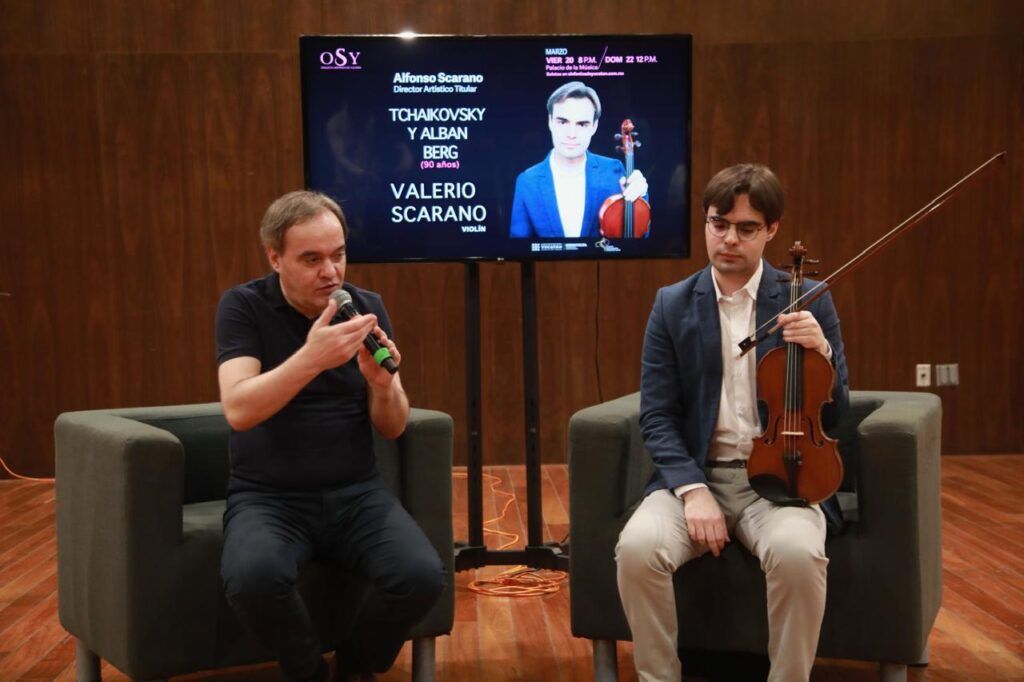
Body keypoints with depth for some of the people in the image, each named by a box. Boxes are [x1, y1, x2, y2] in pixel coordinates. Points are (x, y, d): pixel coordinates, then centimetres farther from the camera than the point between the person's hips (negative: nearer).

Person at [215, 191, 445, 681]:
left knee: (423, 576, -24)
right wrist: (310, 358, -33)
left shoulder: (367, 306, 4)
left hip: (355, 493, 3)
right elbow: (238, 411, -20)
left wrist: (383, 383, -19)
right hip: (268, 496, -2)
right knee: (252, 578, -34)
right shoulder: (244, 306, -4)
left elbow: (394, 428, 4)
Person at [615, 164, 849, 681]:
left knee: (798, 553, -33)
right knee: (638, 546, -29)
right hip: (695, 474, 1)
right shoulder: (672, 306, 6)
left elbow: (832, 415, 5)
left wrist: (822, 353, -15)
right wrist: (692, 489, -15)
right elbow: (657, 416, 1)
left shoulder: (809, 301, 4)